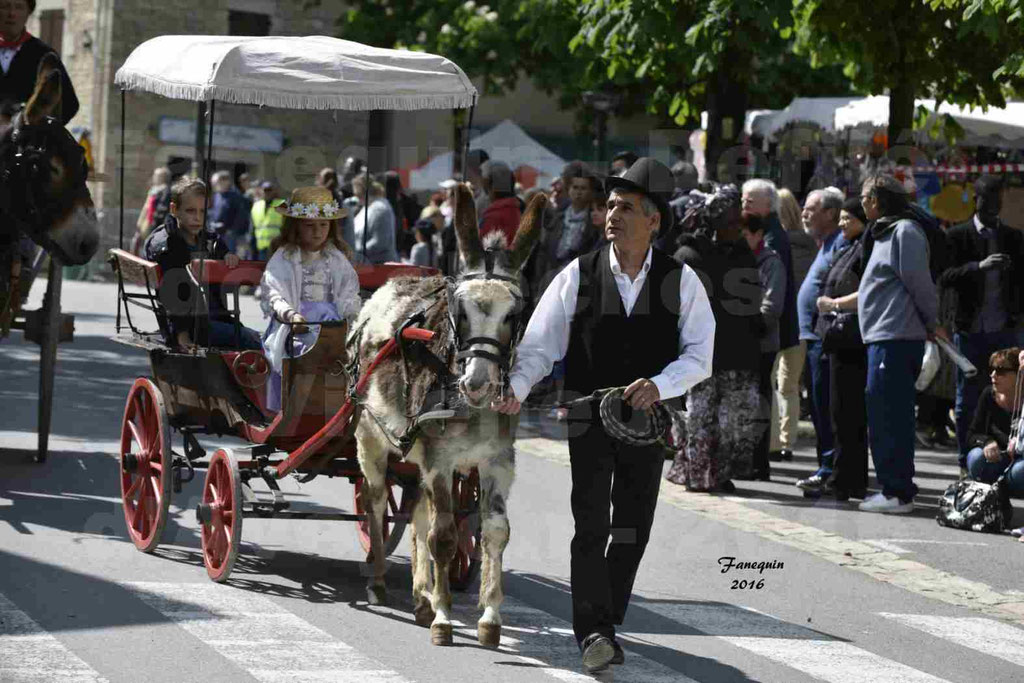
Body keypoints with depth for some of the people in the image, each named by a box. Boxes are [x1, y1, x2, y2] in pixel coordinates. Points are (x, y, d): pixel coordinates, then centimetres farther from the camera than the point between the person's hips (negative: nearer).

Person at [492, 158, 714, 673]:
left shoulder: (681, 281, -3)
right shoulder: (578, 275, -5)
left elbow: (699, 355, -5)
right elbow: (540, 344, -6)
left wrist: (659, 385, -23)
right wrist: (516, 389, -24)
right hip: (589, 418, -2)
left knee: (633, 530, 10)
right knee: (592, 524, -11)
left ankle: (607, 620, 25)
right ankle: (595, 632, -15)